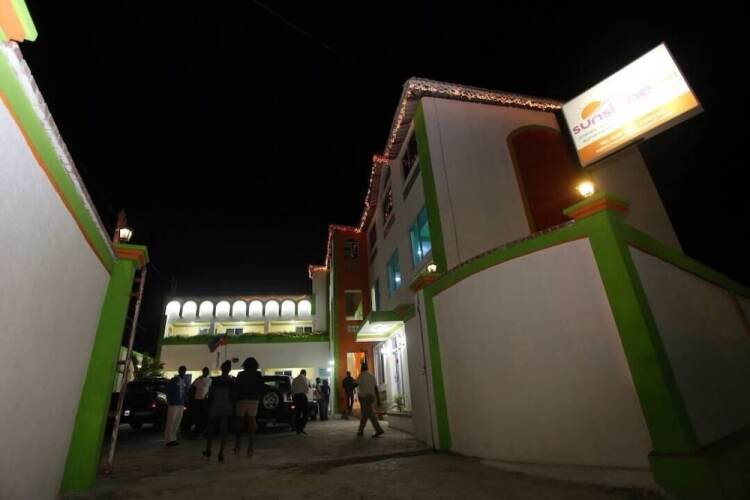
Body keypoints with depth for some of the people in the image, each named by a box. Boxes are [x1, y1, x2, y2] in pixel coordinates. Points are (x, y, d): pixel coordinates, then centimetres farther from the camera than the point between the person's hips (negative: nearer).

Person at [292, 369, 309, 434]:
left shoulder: (294, 379, 16)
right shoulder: (304, 378, -2)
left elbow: (292, 389, 14)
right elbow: (306, 387, -6)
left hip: (296, 396, 6)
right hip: (302, 395, -6)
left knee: (297, 413, 9)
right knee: (304, 413, -3)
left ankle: (298, 429, 10)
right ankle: (302, 428, -14)